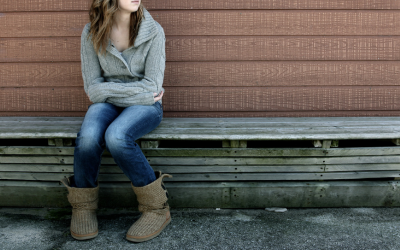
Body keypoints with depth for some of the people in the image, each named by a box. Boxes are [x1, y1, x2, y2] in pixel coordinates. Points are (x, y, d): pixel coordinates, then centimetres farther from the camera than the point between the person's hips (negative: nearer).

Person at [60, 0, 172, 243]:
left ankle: (157, 208, -15)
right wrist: (138, 92, -10)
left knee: (116, 136, -34)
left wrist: (107, 89, -10)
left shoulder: (153, 31, -9)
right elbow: (93, 88, -3)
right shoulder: (91, 32, -3)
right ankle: (83, 206, -4)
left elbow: (152, 87, -12)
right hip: (107, 104, 2)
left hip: (144, 106, -2)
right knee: (88, 136, -31)